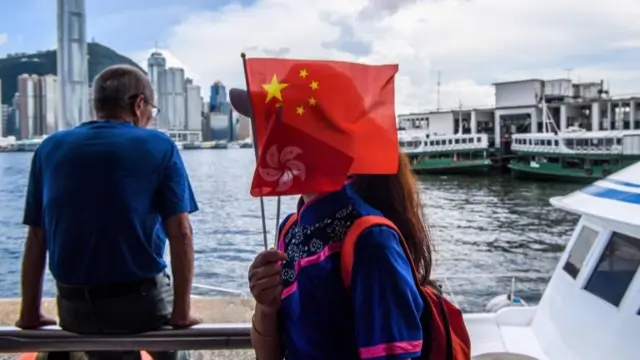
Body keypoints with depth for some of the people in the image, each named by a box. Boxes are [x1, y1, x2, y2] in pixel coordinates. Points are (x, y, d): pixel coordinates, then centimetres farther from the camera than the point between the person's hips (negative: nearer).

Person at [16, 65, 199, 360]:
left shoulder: (50, 148, 5)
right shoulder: (159, 147, -3)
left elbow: (36, 238, 4)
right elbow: (181, 233, -11)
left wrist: (30, 312, 11)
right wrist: (182, 311, -7)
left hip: (74, 309, 3)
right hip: (141, 303, -3)